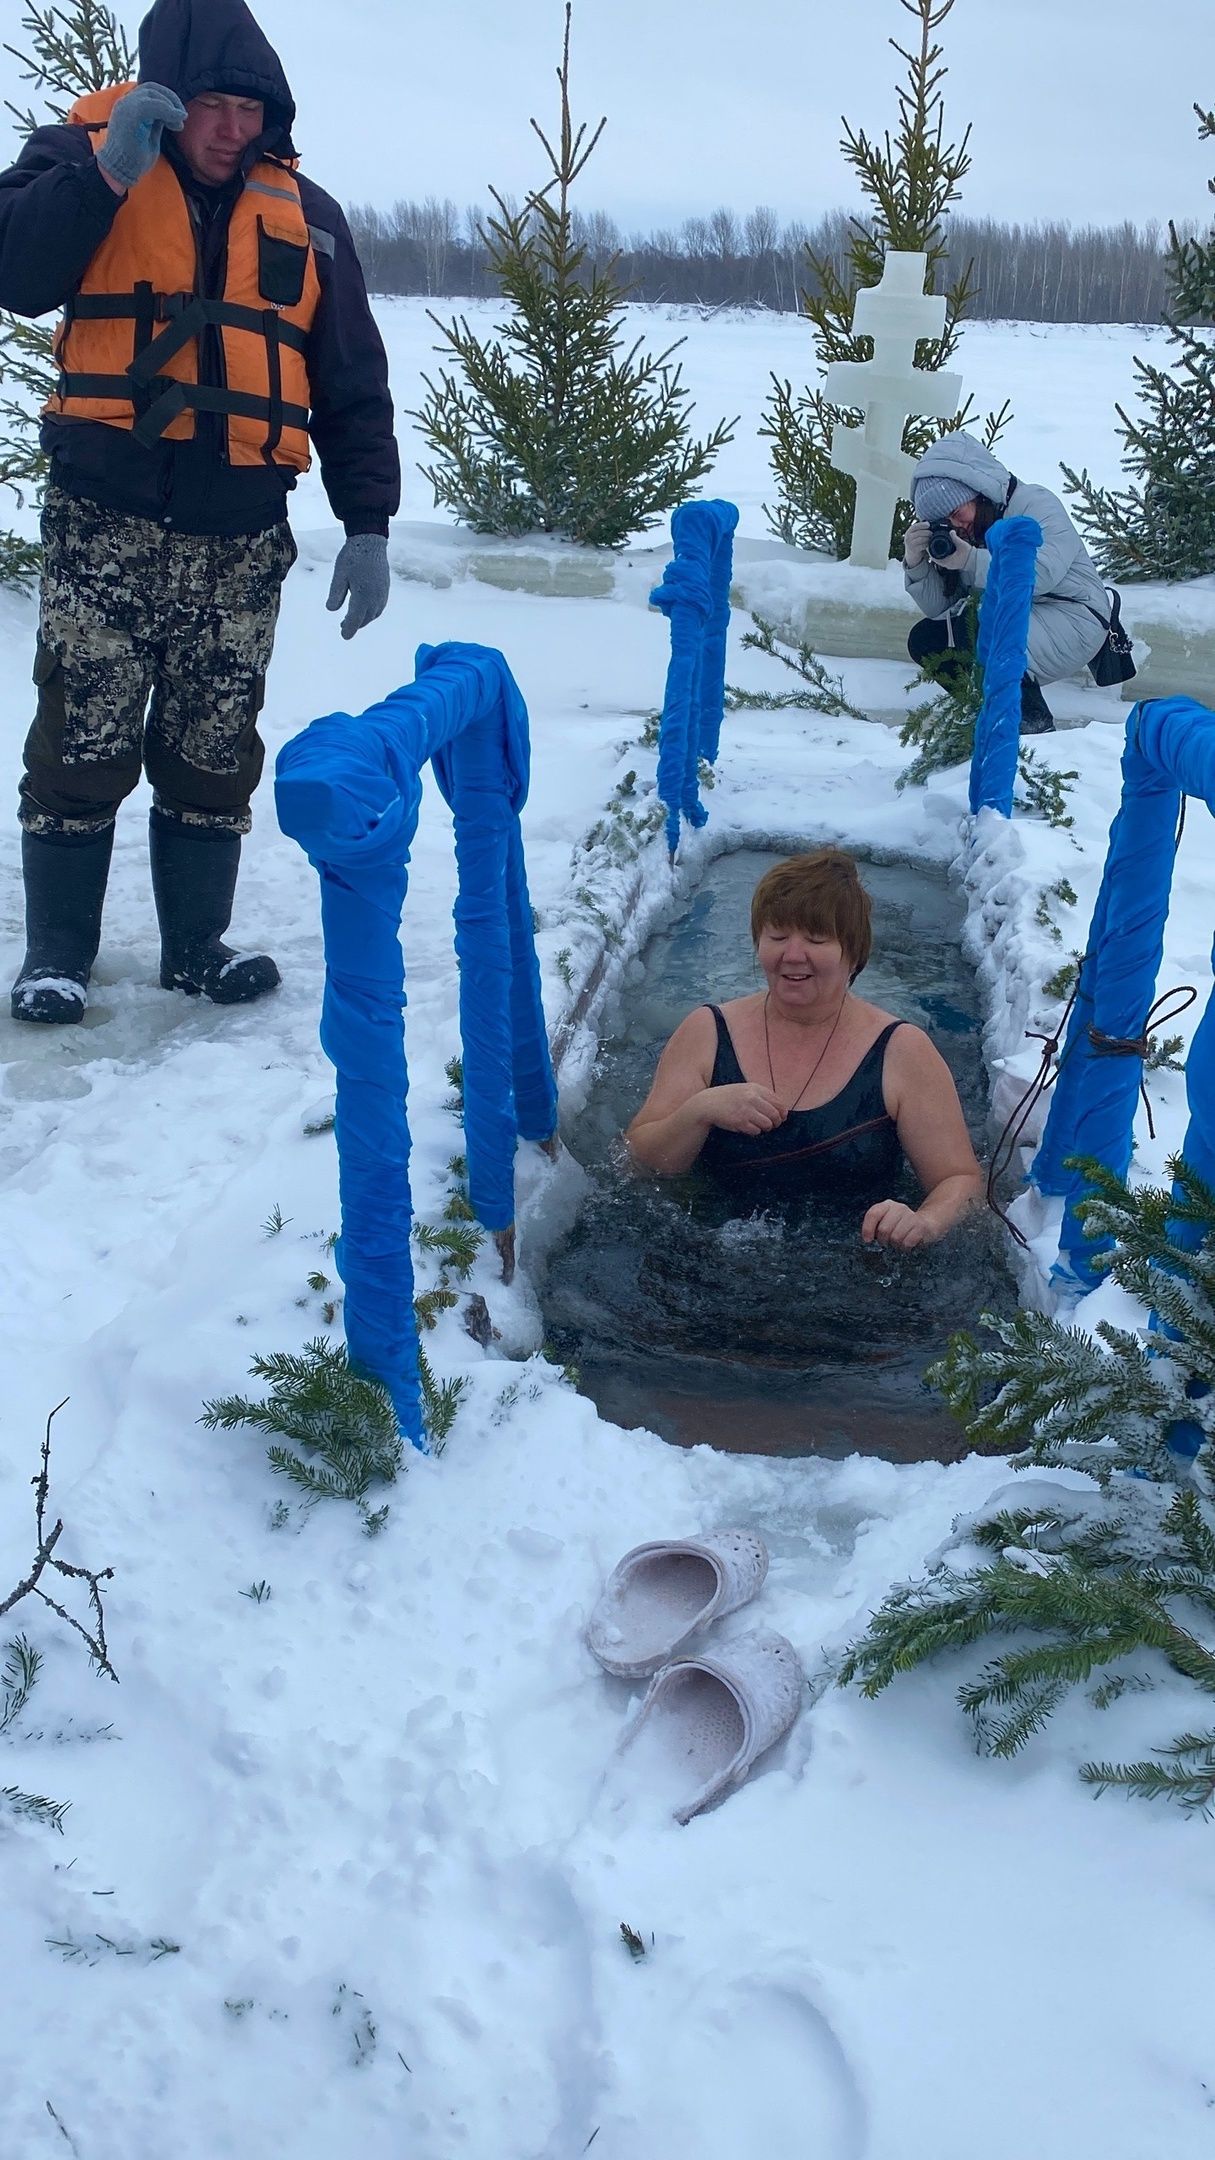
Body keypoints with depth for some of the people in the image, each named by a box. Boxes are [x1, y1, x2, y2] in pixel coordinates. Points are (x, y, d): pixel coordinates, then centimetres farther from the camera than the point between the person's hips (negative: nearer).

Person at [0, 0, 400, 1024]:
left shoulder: (306, 214, 11)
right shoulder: (83, 157, 3)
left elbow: (353, 387, 12)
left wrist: (368, 524, 5)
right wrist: (110, 170, -23)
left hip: (241, 537, 3)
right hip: (105, 524, -2)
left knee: (216, 755, 6)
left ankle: (197, 944, 19)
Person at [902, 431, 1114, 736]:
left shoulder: (1035, 504, -12)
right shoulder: (954, 533, 8)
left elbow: (1044, 571, -31)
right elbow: (938, 608, 2)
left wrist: (972, 560, -38)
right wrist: (916, 563, -16)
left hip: (1072, 622, -8)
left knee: (972, 627, -29)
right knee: (924, 640, -5)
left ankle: (1033, 722, -15)